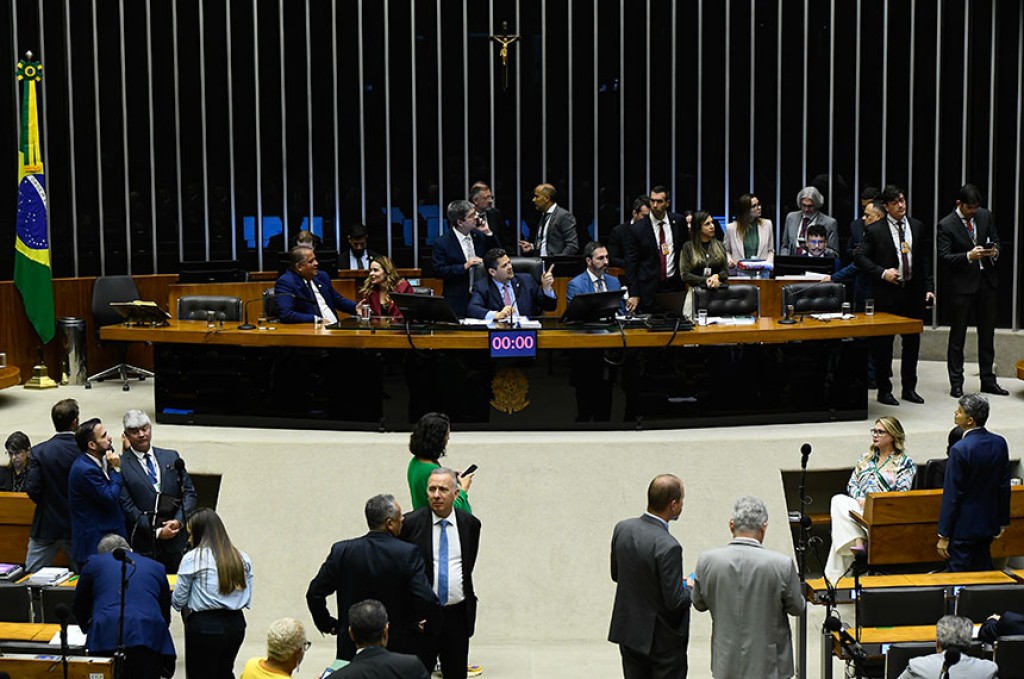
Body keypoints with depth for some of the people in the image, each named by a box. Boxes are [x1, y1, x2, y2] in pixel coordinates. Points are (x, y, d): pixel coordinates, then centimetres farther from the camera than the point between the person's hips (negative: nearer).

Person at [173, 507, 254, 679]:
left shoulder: (192, 558, -8)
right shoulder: (243, 559, 5)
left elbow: (178, 601, -3)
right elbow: (247, 600, 7)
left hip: (204, 626, -5)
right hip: (236, 624, 5)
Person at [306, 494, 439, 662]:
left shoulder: (342, 551, -5)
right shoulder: (408, 553, -14)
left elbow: (315, 593, -2)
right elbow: (426, 600, -19)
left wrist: (327, 624, 13)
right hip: (400, 648, -2)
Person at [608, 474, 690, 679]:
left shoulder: (622, 529, -5)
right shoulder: (668, 547, -26)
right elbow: (675, 601, -21)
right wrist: (690, 587, -1)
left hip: (629, 632, 6)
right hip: (663, 639, -6)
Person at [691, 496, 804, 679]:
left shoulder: (706, 561, -11)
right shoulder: (782, 564, -18)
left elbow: (699, 604, 4)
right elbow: (797, 607, -2)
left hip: (726, 663, 2)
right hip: (768, 664, -2)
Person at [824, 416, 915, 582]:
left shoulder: (905, 462, 6)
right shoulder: (867, 458, 24)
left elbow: (902, 494, -6)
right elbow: (852, 483, 18)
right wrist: (860, 499, -5)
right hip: (859, 505, 6)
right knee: (838, 501, -29)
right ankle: (858, 544, -35)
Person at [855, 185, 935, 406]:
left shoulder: (917, 227, 8)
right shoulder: (875, 230, -4)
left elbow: (924, 260, 10)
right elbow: (861, 257, -5)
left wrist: (928, 288, 4)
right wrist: (882, 273, -16)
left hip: (913, 292, 4)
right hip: (887, 295, -4)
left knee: (912, 341, 10)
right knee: (883, 343, 2)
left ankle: (909, 388, 22)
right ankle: (884, 390, 12)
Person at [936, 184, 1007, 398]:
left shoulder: (985, 216, 6)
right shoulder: (946, 225, -9)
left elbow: (995, 240, 14)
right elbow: (944, 257, -13)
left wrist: (995, 251, -9)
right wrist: (969, 256, -26)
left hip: (987, 280, 5)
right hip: (962, 284, -5)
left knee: (987, 333, 11)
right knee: (957, 336, 3)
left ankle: (988, 380, 21)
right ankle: (956, 384, 11)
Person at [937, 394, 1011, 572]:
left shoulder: (960, 450, -21)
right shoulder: (1000, 443, -1)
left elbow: (951, 495, -17)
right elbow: (1005, 487, 7)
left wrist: (943, 536, -10)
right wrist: (1003, 522, 17)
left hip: (963, 528, -7)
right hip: (989, 523, 7)